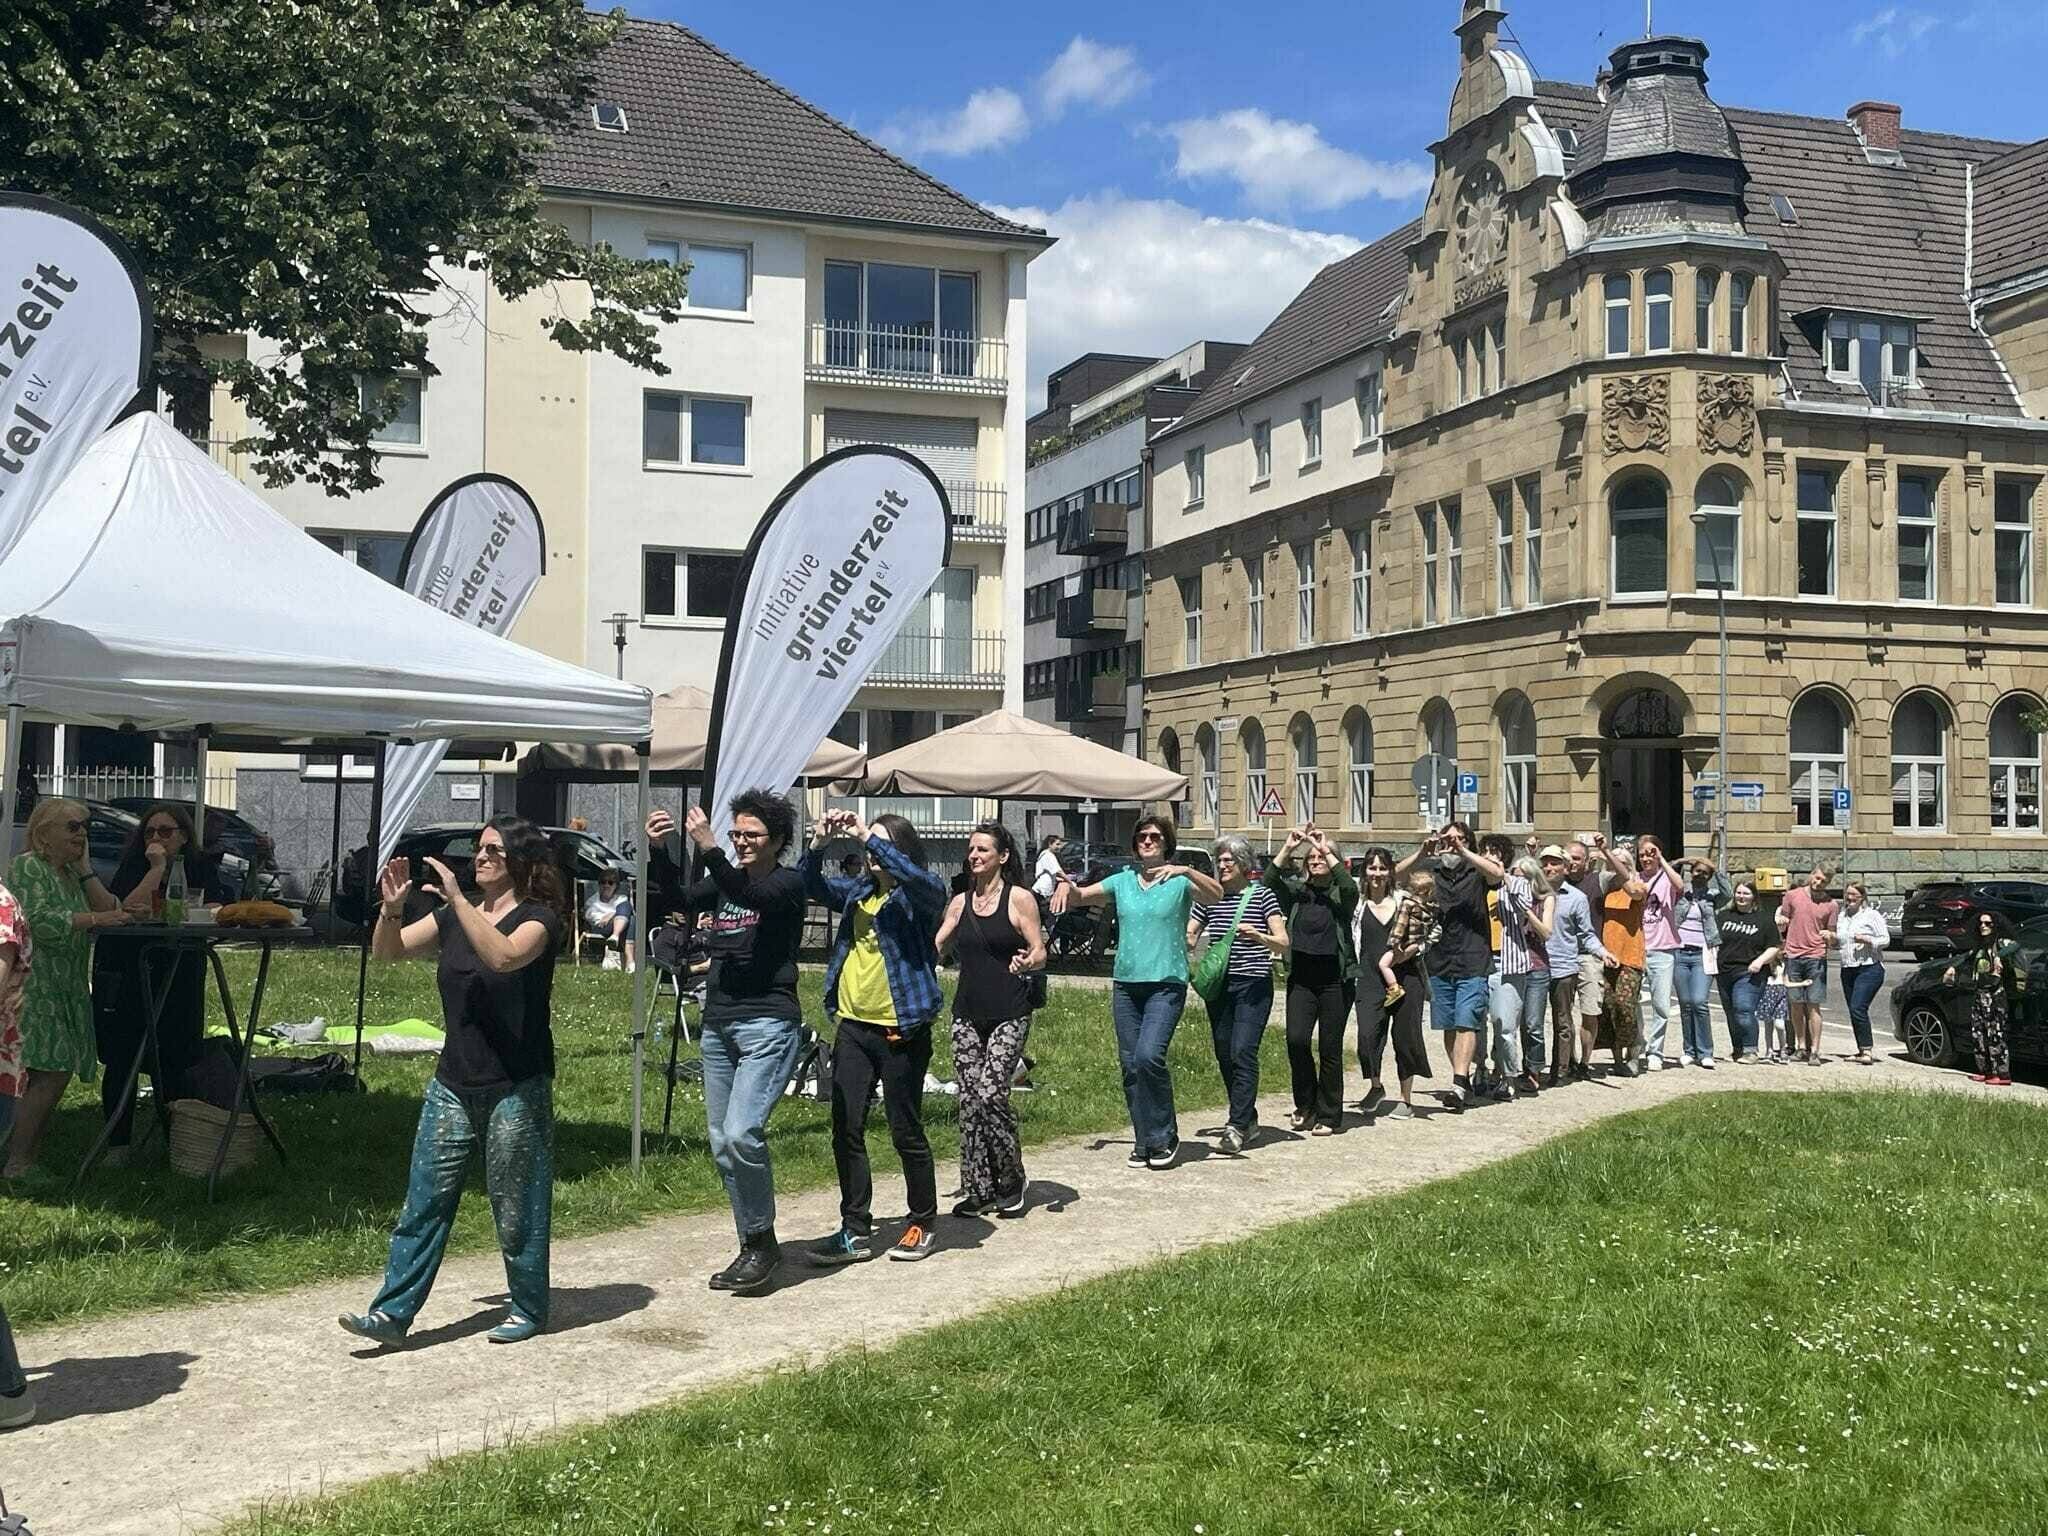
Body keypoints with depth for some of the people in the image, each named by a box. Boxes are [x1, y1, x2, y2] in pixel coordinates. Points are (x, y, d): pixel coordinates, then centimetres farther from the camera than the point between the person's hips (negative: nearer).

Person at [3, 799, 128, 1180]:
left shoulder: (70, 873, 20)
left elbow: (108, 909, 9)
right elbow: (39, 921, -19)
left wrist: (84, 866, 6)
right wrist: (95, 919, -17)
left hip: (66, 989, 8)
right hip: (34, 988, -8)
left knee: (52, 1075, 4)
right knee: (51, 1073, -14)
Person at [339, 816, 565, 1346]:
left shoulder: (538, 917, -9)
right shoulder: (455, 916, 10)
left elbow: (504, 956, -30)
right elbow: (387, 951, 8)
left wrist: (457, 899, -31)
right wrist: (391, 907, -11)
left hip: (516, 1090, -6)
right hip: (453, 1084, 6)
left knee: (516, 1208, 5)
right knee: (424, 1199, 2)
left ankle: (528, 1310, 20)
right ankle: (392, 1313, 4)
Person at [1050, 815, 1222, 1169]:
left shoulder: (1180, 882, 0)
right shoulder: (1122, 881, 12)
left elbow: (1216, 895, -16)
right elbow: (1079, 897, 15)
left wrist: (1187, 871, -32)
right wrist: (1066, 885, -8)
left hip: (1166, 983, -5)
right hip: (1125, 983, 5)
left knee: (1149, 1055, -20)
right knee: (1130, 1064, 5)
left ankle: (1164, 1136, -3)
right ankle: (1144, 1142, 16)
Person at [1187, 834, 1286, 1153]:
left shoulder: (1262, 895, -1)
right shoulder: (1210, 897, 10)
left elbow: (1283, 944, -4)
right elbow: (1188, 937, 12)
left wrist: (1258, 936, -22)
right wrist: (1188, 946, -12)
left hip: (1253, 985, -5)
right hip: (1218, 984, 5)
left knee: (1243, 1052, -15)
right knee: (1224, 1054, 8)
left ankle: (1238, 1126, -16)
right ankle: (1247, 1118, 22)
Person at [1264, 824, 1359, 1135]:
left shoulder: (1340, 894, 3)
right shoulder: (1296, 891, 9)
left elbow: (1351, 887, -20)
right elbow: (1269, 883, -8)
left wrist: (1326, 850, -20)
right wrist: (1288, 848, -17)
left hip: (1336, 979, -2)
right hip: (1301, 978, 2)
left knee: (1330, 1047, 1)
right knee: (1296, 1039, -12)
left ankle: (1328, 1115, 11)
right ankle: (1306, 1105, 8)